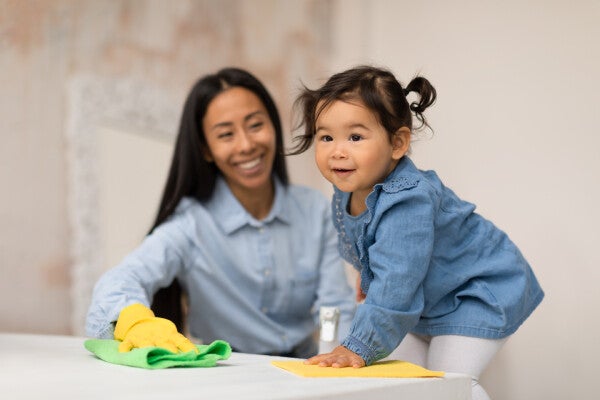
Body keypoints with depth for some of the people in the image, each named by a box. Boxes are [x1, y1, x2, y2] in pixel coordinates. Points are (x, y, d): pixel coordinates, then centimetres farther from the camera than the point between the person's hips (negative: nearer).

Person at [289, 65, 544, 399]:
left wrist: (359, 347, -36)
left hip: (478, 297, -9)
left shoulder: (407, 200, -38)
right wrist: (368, 277, 28)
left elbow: (394, 287, -40)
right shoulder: (347, 193, -10)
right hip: (428, 302, 9)